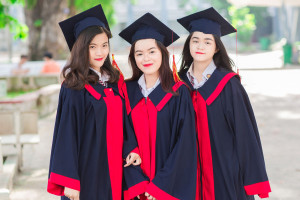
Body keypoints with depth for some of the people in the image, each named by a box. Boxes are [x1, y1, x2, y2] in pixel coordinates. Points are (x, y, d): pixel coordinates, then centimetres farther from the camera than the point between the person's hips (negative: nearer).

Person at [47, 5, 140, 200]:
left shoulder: (113, 82, 6)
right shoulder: (74, 88, -12)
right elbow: (67, 134, -14)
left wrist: (131, 148, -6)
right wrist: (69, 180, -17)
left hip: (113, 169, 6)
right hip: (87, 169, -6)